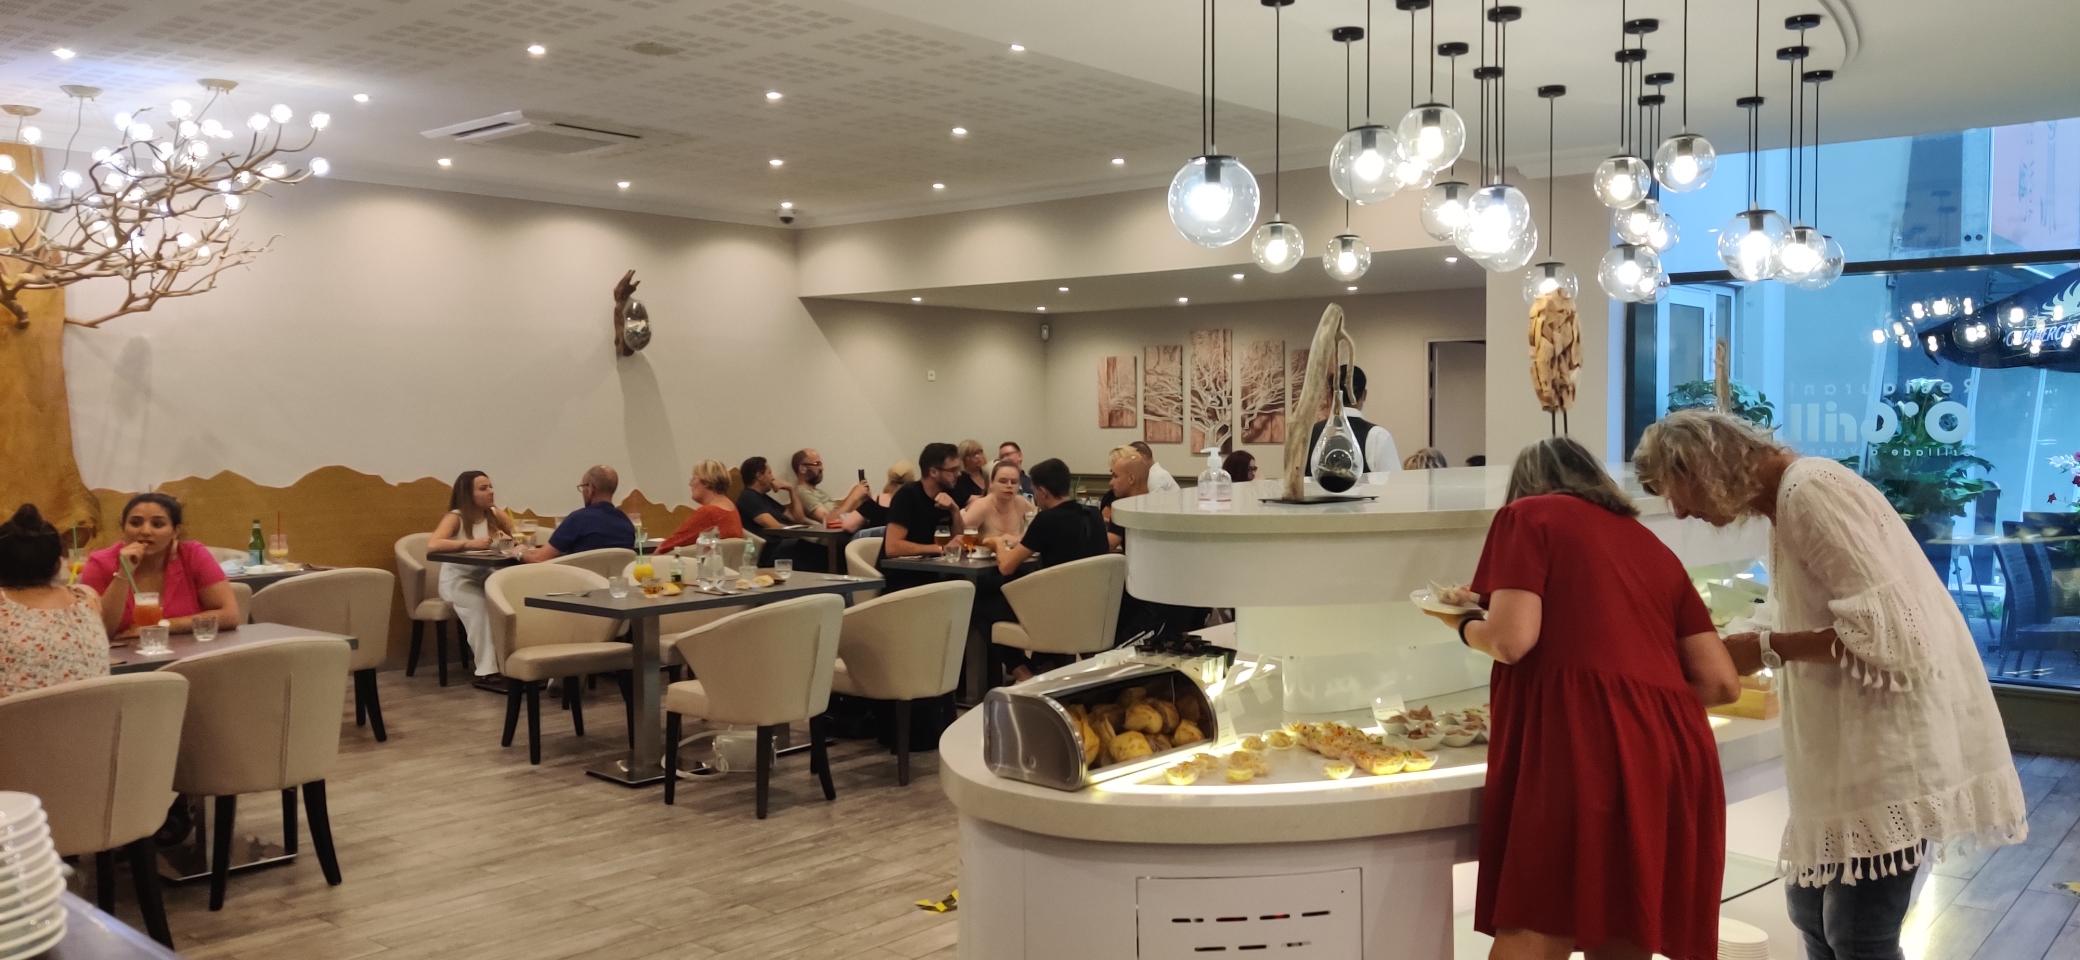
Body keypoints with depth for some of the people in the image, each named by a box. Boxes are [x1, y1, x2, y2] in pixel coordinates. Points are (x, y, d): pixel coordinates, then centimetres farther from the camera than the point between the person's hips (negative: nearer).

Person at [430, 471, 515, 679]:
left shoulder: (495, 514, 5)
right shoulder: (455, 518, -10)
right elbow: (432, 545, -27)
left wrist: (508, 539, -19)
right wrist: (470, 543, -34)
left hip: (486, 578, 4)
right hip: (457, 580, -4)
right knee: (480, 604, -35)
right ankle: (488, 669, -31)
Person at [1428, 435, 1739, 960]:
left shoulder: (1529, 515, 9)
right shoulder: (1653, 544, 25)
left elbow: (1512, 640, -7)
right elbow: (1721, 682, 19)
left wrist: (1465, 625, 14)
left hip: (1581, 745, -7)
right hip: (1671, 754, 7)